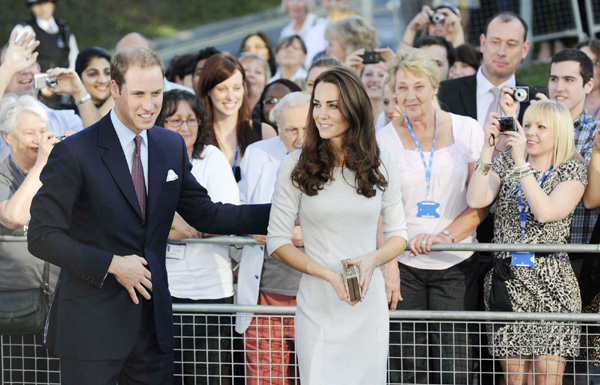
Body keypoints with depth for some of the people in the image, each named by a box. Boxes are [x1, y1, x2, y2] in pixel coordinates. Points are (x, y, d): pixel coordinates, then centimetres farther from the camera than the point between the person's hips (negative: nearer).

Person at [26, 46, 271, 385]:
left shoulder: (172, 147, 9)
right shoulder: (74, 154, -10)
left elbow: (204, 214, 16)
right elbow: (42, 237, -12)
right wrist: (112, 265, -17)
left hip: (153, 320, 5)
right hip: (91, 328, -5)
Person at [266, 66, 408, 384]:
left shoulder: (381, 165, 5)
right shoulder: (295, 167, -2)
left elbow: (398, 234, 10)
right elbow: (277, 241, -2)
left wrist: (372, 260, -12)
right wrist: (328, 274, -15)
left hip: (369, 304, 2)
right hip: (318, 306, -2)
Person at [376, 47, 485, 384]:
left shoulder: (467, 130, 5)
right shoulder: (384, 139, 4)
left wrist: (445, 235, -13)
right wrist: (387, 263, -14)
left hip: (456, 265, 0)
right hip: (404, 266, 0)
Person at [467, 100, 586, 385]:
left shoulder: (572, 171, 3)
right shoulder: (505, 163, 11)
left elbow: (545, 213, -14)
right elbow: (475, 201, -6)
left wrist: (522, 163, -15)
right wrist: (487, 148, -9)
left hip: (550, 284, -2)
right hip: (506, 281, 2)